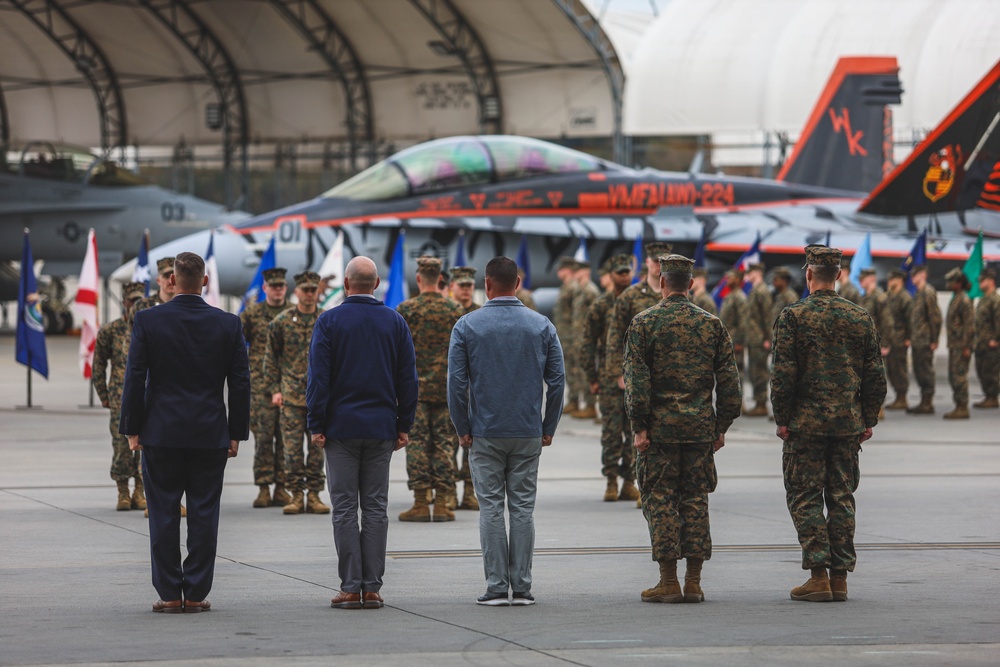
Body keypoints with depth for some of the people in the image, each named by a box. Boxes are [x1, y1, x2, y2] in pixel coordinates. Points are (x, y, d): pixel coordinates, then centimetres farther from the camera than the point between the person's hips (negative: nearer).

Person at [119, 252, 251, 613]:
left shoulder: (147, 320, -4)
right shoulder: (228, 323, 1)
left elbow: (135, 378, -3)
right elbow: (240, 383, 3)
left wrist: (132, 429, 4)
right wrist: (237, 433, 10)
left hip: (160, 434, -1)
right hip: (211, 434, 1)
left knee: (164, 515, 3)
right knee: (204, 513, 4)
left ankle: (170, 594, 3)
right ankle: (196, 593, 4)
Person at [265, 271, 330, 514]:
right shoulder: (282, 321, 3)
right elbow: (271, 357, 6)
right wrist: (274, 389, -1)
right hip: (291, 394, -1)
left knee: (318, 447, 3)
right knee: (292, 447, -2)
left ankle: (314, 494, 8)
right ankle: (296, 495, 3)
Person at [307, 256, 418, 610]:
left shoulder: (329, 321, -4)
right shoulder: (395, 322, 5)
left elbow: (318, 377, -6)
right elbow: (408, 378, 6)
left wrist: (317, 426, -3)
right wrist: (403, 426, 12)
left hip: (341, 427, -2)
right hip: (381, 428, 2)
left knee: (345, 509, 0)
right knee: (375, 508, 5)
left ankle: (350, 587, -3)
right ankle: (372, 587, 3)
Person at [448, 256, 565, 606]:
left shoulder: (467, 326, -4)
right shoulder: (541, 325, 2)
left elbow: (457, 382, -6)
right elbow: (557, 380, 1)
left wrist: (463, 428, 4)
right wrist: (548, 428, 9)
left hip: (485, 433, -2)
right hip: (528, 433, 2)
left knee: (491, 508, 2)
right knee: (523, 508, 5)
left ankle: (497, 586, -1)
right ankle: (522, 587, 4)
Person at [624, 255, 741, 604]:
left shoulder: (644, 322, -4)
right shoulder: (711, 323, 7)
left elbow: (636, 379, -9)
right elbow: (728, 379, 7)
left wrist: (639, 426, -6)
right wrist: (721, 427, 12)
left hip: (659, 427, -3)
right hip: (701, 427, 3)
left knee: (660, 500, 1)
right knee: (695, 500, 8)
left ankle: (668, 581, -2)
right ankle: (694, 582, 6)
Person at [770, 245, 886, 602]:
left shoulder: (793, 316, -7)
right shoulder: (861, 318, 5)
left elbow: (783, 374, -10)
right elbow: (875, 376, 7)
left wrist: (782, 419, -2)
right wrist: (868, 420, 14)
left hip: (805, 424, -4)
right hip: (849, 423, 4)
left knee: (804, 497, 1)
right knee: (842, 498, 9)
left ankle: (818, 576, -5)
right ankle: (840, 576, 9)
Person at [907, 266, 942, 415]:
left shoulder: (928, 293, -12)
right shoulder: (918, 294, 16)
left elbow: (935, 317, -16)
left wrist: (934, 340, -17)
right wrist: (911, 338, 16)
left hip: (925, 341, -10)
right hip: (917, 341, 10)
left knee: (925, 371, -6)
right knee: (918, 370, 12)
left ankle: (927, 403, -2)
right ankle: (925, 402, 18)